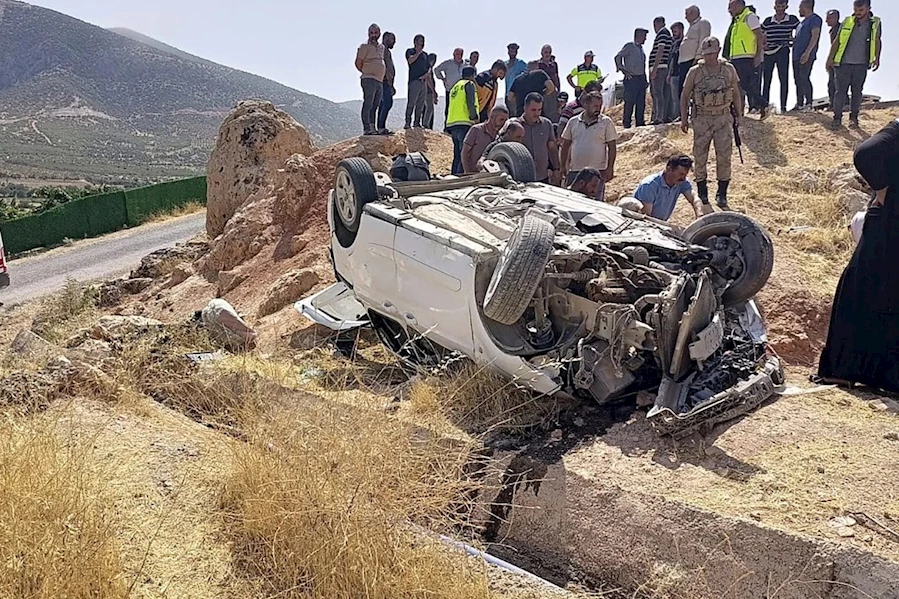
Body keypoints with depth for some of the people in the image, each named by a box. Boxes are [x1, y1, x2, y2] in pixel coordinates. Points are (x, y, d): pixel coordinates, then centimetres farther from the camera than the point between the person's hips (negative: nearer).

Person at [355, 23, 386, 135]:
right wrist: (366, 72, 2)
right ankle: (366, 128, -14)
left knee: (375, 105, 9)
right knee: (368, 104, -10)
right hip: (369, 79, -7)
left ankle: (373, 127, 13)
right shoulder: (365, 47, -2)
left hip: (380, 80, 7)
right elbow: (358, 63, -4)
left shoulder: (382, 47, 19)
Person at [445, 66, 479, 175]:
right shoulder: (469, 84, 2)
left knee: (457, 155, 12)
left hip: (451, 123, 8)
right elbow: (471, 103, -12)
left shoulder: (455, 87, 26)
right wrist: (475, 118, -11)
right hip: (464, 123, -8)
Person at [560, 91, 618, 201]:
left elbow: (612, 147, -1)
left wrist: (610, 168, -7)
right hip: (574, 171, 3)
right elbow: (565, 145, 11)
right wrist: (563, 166, 7)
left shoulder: (606, 122, -2)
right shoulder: (573, 122, 5)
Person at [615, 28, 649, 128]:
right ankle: (626, 123, -6)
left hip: (641, 78, 7)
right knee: (629, 102, -8)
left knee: (641, 102, 4)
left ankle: (640, 122, 7)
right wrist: (623, 70, -14)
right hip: (632, 78, -7)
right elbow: (617, 57, -10)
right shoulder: (630, 46, -2)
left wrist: (645, 78, 14)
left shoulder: (641, 49, 21)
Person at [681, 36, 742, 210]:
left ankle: (722, 194, 7)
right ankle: (702, 195, 13)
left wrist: (739, 116, 11)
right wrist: (683, 119, 0)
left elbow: (736, 94, 13)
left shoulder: (729, 69, 4)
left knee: (724, 157, -4)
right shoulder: (695, 72, -1)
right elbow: (684, 96, 5)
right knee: (700, 158, 1)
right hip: (702, 119, -1)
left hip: (724, 118, 1)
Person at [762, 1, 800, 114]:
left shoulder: (792, 19, 5)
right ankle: (765, 105, 7)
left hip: (783, 53, -2)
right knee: (766, 80, 2)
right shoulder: (768, 21, 9)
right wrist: (762, 45, 3)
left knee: (784, 79, -4)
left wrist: (794, 41, 0)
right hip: (768, 53, 2)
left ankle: (783, 106, -2)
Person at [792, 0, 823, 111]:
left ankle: (809, 103, -12)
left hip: (806, 56, -9)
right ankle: (799, 104, 12)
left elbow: (815, 36, -17)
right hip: (797, 56, 9)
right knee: (798, 80, 8)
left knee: (804, 78, -14)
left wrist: (807, 52, -25)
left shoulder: (815, 19, -6)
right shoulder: (803, 21, 22)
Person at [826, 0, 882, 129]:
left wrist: (877, 58, 7)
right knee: (841, 91, -2)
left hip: (861, 65, 1)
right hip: (844, 63, -1)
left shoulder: (875, 23, 5)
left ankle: (854, 117, 14)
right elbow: (837, 41, 8)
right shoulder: (847, 22, 4)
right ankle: (837, 118, 2)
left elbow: (877, 41, 13)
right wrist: (831, 57, 3)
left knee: (857, 92, 6)